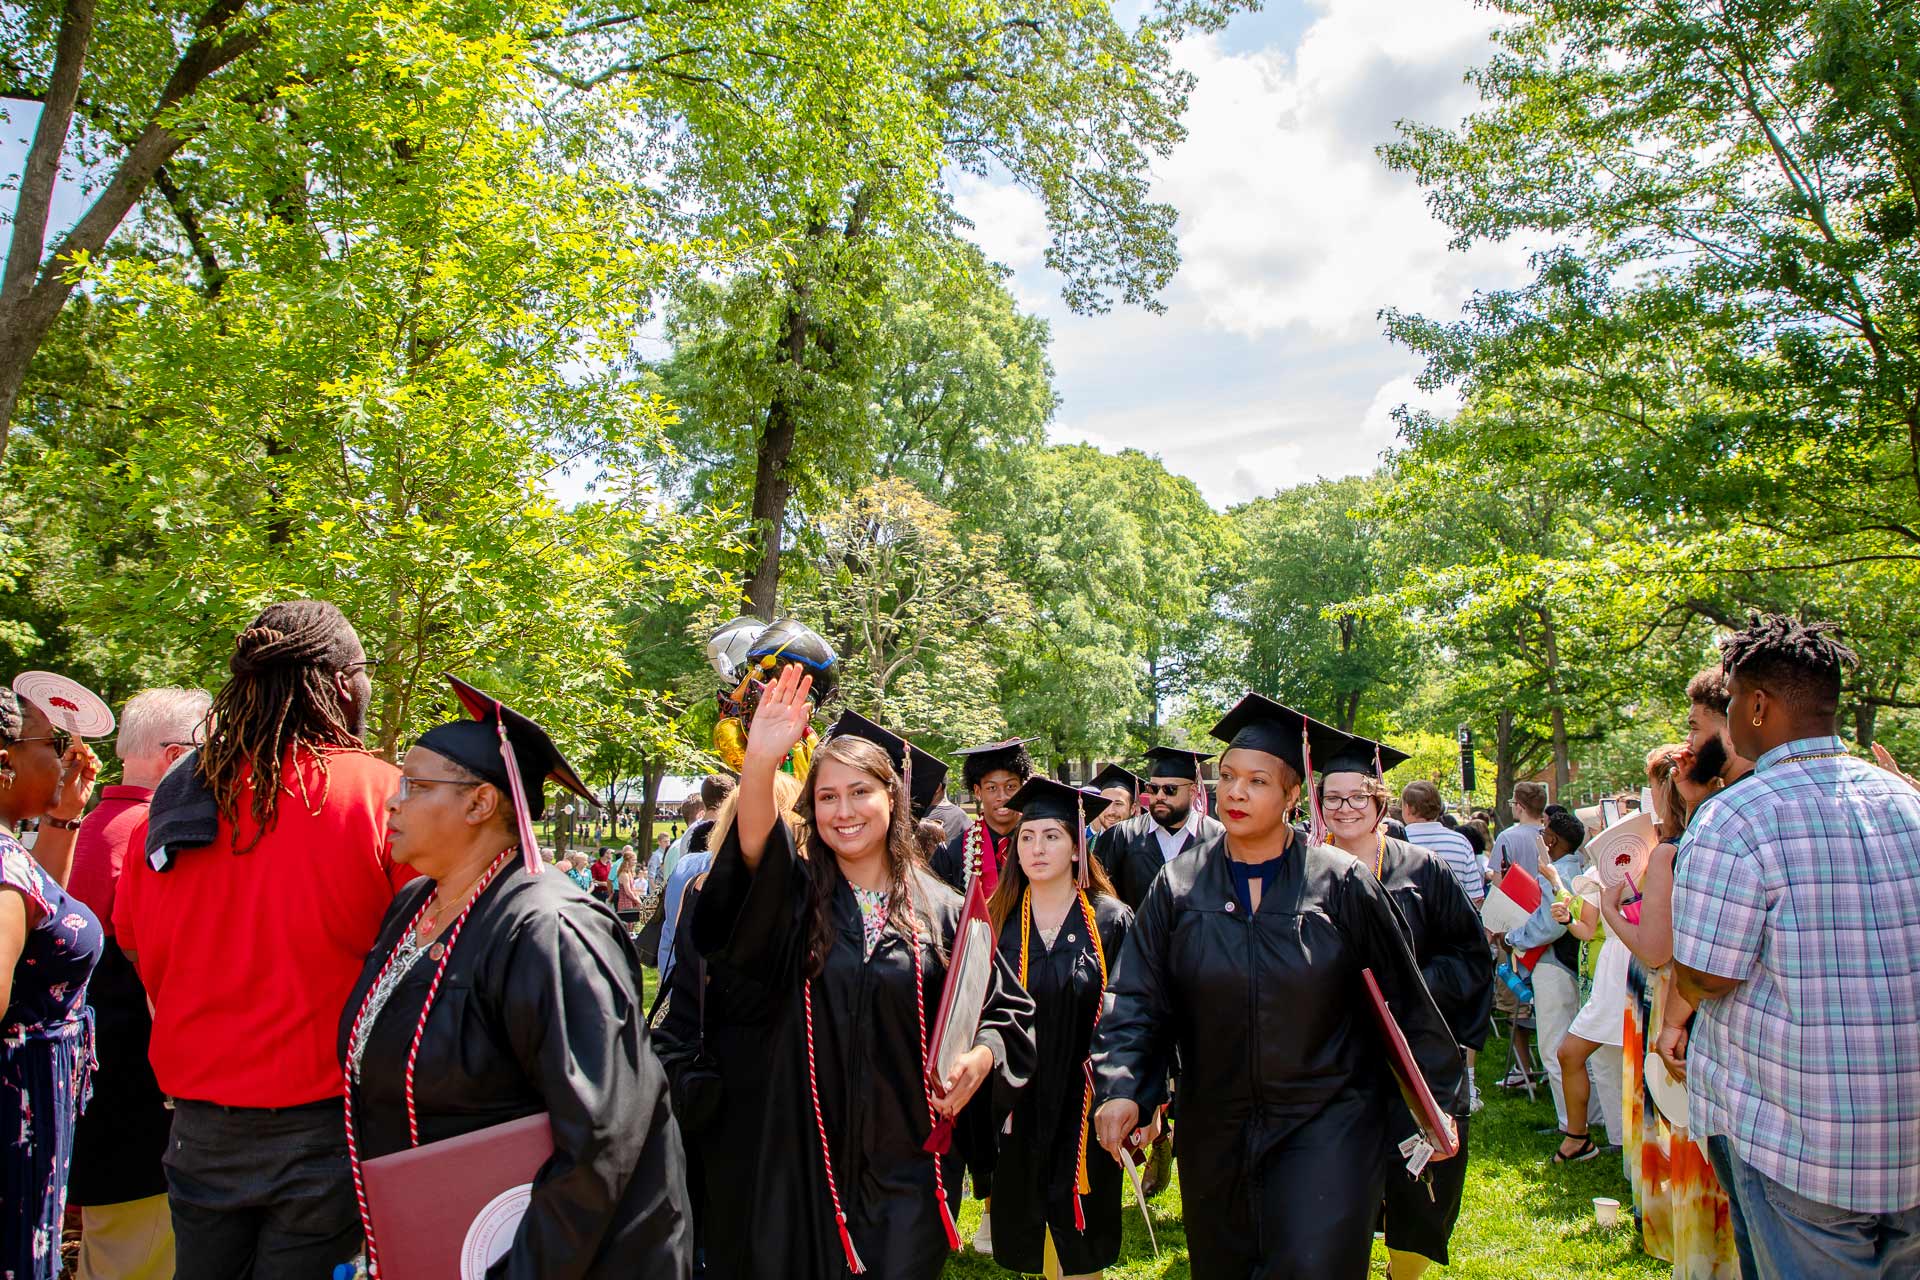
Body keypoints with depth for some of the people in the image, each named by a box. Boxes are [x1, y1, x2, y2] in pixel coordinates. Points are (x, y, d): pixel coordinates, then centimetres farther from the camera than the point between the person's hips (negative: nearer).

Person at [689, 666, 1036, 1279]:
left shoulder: (940, 908, 0)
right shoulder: (793, 896, -1)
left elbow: (1005, 1009, 7)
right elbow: (754, 850, -24)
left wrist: (980, 1057, -15)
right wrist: (760, 764, -41)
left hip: (909, 1159, 0)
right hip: (805, 1155, 1)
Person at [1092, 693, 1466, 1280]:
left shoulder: (1340, 884, -8)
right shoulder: (1180, 885, -3)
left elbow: (1404, 998, 0)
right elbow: (1137, 998, -5)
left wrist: (1437, 1101, 4)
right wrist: (1121, 1090, -19)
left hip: (1326, 1126, -2)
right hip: (1216, 1135, 3)